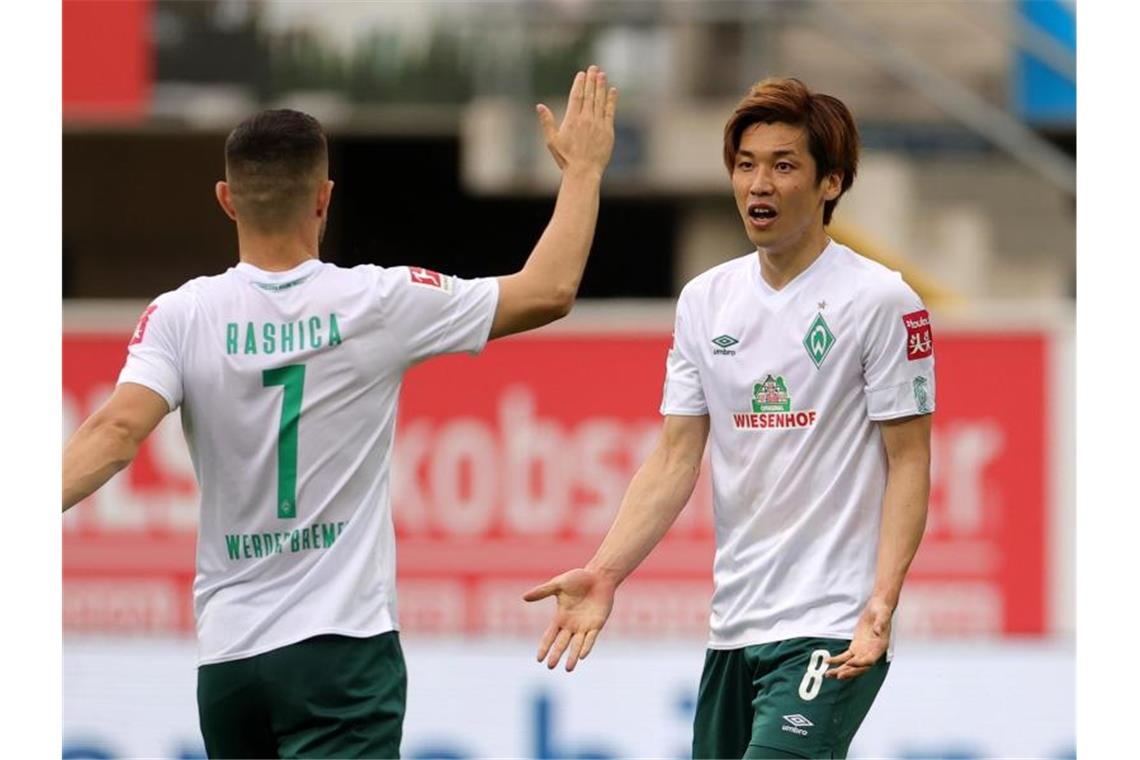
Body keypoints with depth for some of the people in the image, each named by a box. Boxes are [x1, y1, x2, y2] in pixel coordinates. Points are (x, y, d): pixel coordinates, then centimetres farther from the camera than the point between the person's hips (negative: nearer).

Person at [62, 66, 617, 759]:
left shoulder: (182, 316, -3)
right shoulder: (378, 302, -4)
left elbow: (117, 432, -19)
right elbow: (550, 290, 3)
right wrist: (584, 168, 16)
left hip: (227, 656, 3)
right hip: (343, 644, -3)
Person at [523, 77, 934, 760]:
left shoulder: (881, 301, -6)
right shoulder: (706, 300, 11)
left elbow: (909, 465, -7)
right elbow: (675, 461, 10)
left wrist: (882, 603, -20)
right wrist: (604, 573, -5)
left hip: (830, 635, -7)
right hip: (735, 627, 7)